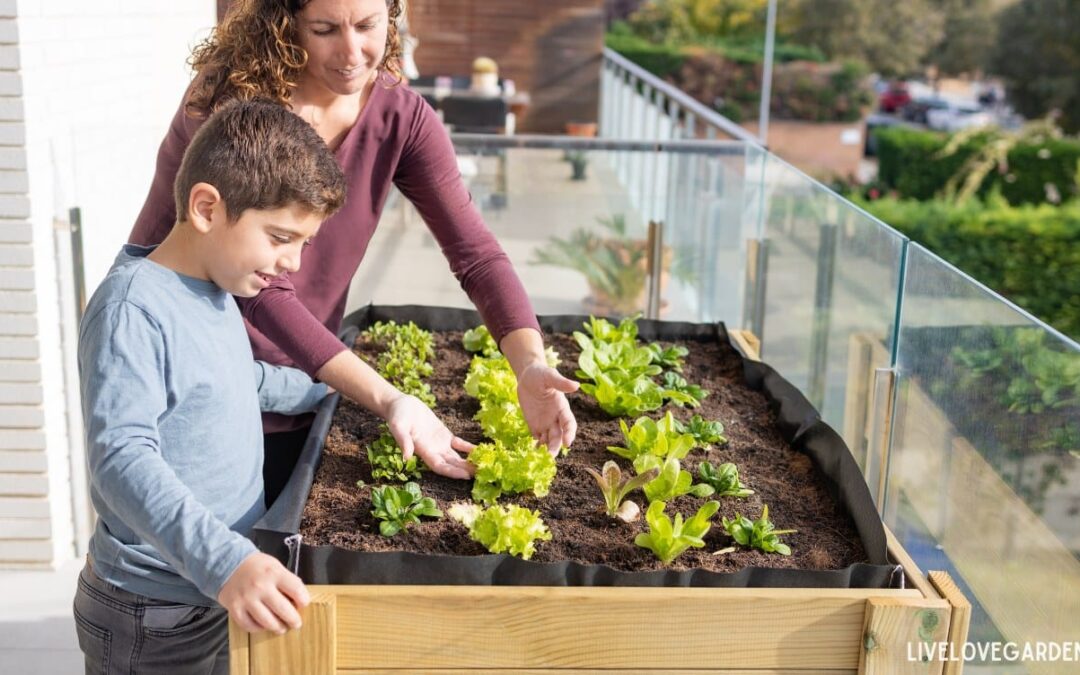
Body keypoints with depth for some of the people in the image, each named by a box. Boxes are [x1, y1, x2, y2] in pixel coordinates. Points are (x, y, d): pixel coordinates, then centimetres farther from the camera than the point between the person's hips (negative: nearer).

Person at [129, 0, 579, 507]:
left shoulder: (401, 117, -6)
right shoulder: (236, 98, -21)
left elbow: (475, 250, -10)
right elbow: (261, 288, -26)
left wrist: (529, 365, -27)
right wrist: (387, 400, -34)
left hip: (291, 398, 4)